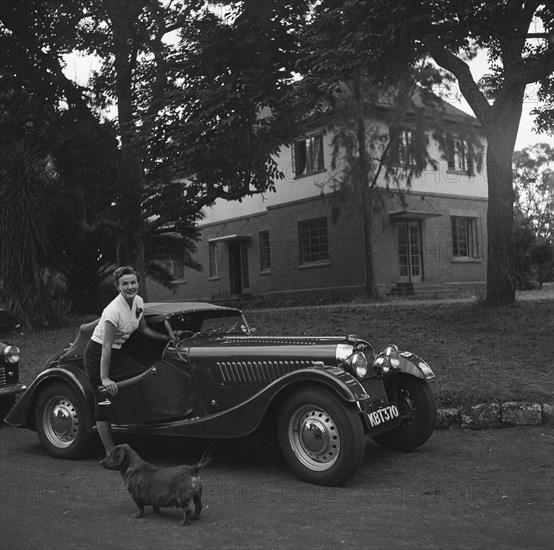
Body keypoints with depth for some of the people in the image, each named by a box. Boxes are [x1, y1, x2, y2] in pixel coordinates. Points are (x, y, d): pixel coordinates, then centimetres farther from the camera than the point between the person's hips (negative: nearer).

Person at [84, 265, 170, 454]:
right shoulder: (114, 310, -27)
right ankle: (111, 453, 4)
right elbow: (106, 347, -28)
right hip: (98, 355, -8)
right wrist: (104, 378, -30)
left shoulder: (138, 301, -3)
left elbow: (144, 329, 15)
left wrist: (167, 337, 9)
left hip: (117, 353, 8)